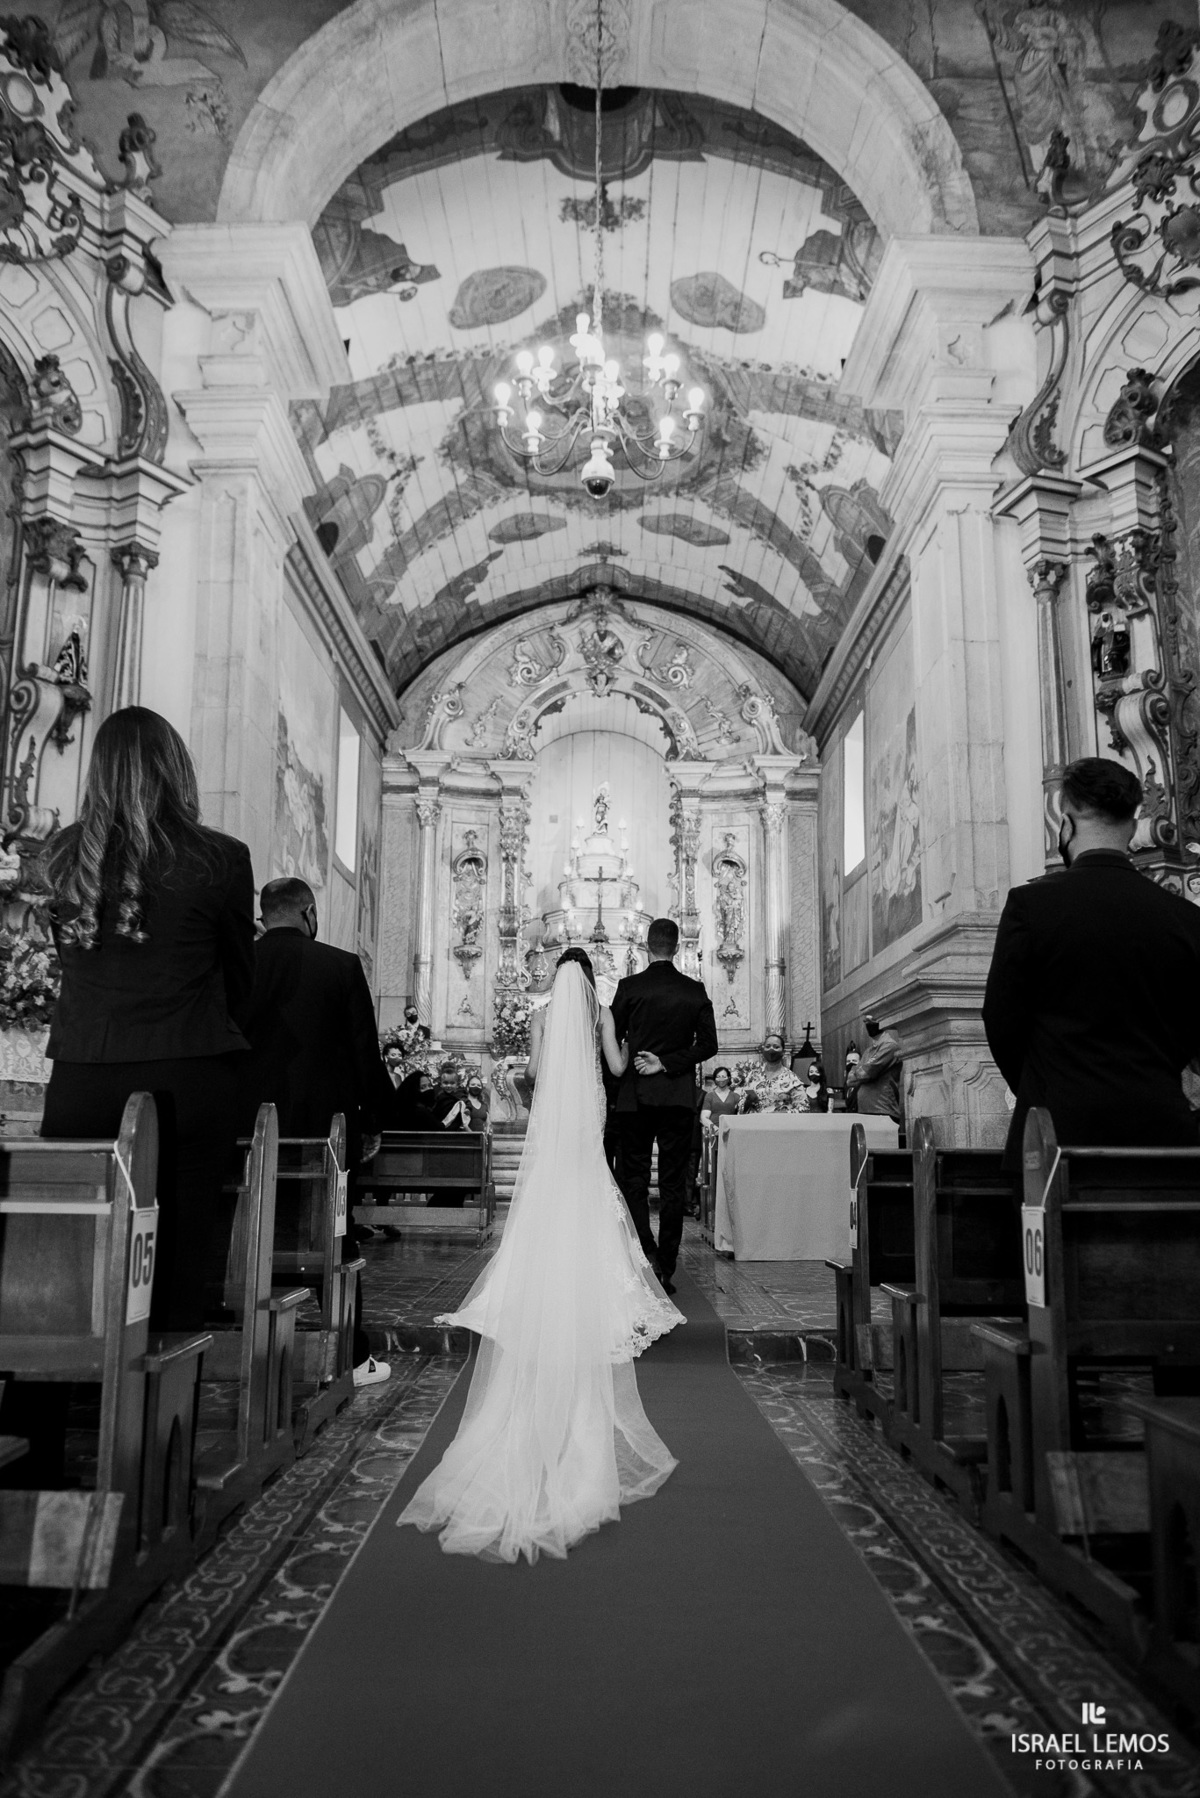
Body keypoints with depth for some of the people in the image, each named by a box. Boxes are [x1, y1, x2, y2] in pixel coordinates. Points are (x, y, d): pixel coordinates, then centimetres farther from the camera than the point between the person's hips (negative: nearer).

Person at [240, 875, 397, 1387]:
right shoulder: (341, 966, -7)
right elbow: (366, 1052, -5)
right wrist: (374, 1119, 7)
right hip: (325, 1125, -1)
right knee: (335, 1243, 10)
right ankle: (351, 1358, 16)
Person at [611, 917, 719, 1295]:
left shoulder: (630, 987, -3)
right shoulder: (695, 991, 2)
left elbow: (612, 1040, 0)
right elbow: (708, 1045, -2)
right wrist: (668, 1063, -3)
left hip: (635, 1097, -1)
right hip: (679, 1096, 2)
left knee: (634, 1180, 6)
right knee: (673, 1184, 6)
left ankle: (648, 1257, -10)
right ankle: (665, 1270, 8)